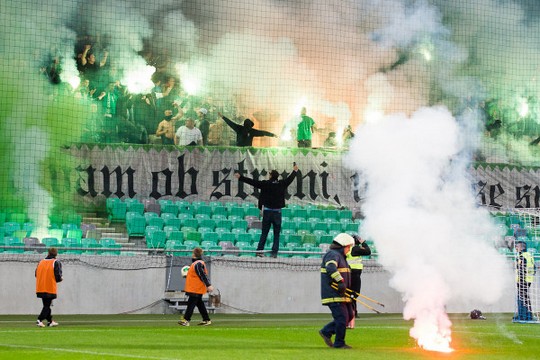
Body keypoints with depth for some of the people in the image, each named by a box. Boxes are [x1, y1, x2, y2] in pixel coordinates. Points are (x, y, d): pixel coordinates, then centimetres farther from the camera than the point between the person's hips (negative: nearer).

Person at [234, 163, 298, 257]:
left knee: (264, 233, 7)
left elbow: (252, 182, -7)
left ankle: (259, 250, -1)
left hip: (267, 211, -1)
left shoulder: (265, 184, -7)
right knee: (276, 234, 6)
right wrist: (295, 171, 36)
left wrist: (240, 178, 1)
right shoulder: (282, 184, 0)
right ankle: (274, 252, 0)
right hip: (277, 212, 1)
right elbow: (290, 178, 17)